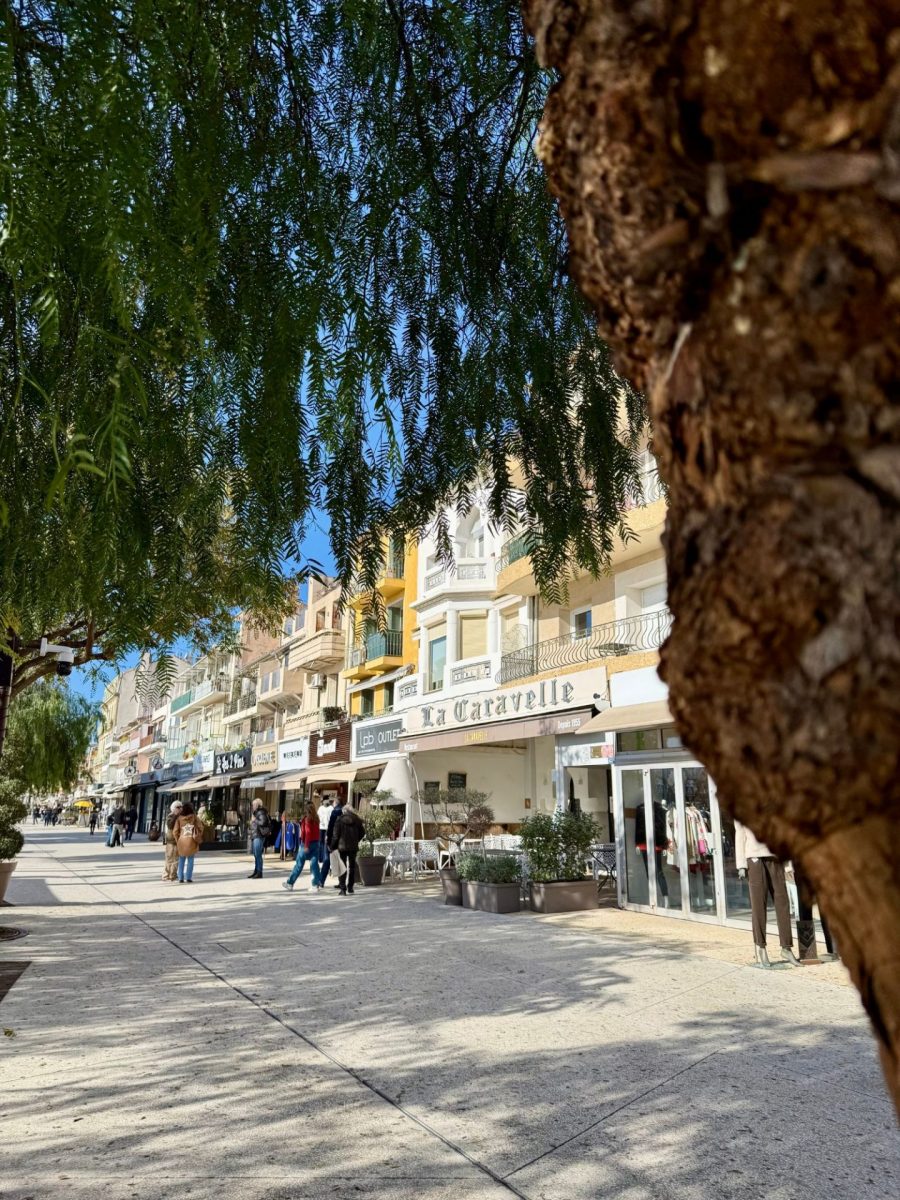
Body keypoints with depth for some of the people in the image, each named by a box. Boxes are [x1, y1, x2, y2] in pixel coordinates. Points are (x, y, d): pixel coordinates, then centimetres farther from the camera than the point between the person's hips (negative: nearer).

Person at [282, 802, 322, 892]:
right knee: (314, 864, 5)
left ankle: (290, 883, 15)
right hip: (316, 843, 6)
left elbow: (307, 832, -17)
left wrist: (306, 846, -16)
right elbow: (317, 831, 6)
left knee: (299, 864, 5)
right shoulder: (316, 818, 7)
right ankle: (316, 884, 1)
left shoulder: (307, 818, -12)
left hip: (307, 844, -6)